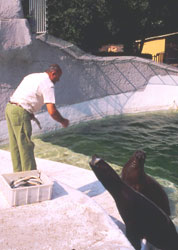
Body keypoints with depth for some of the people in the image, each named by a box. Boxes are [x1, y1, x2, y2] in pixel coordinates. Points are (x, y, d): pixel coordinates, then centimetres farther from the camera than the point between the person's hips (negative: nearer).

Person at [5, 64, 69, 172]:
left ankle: (18, 173, 27)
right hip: (20, 112, -9)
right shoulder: (48, 85, -9)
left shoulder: (32, 76, 18)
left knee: (16, 145, 16)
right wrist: (63, 121, 1)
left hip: (10, 107, 9)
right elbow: (52, 111, -16)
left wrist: (30, 114, 20)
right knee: (26, 146, -1)